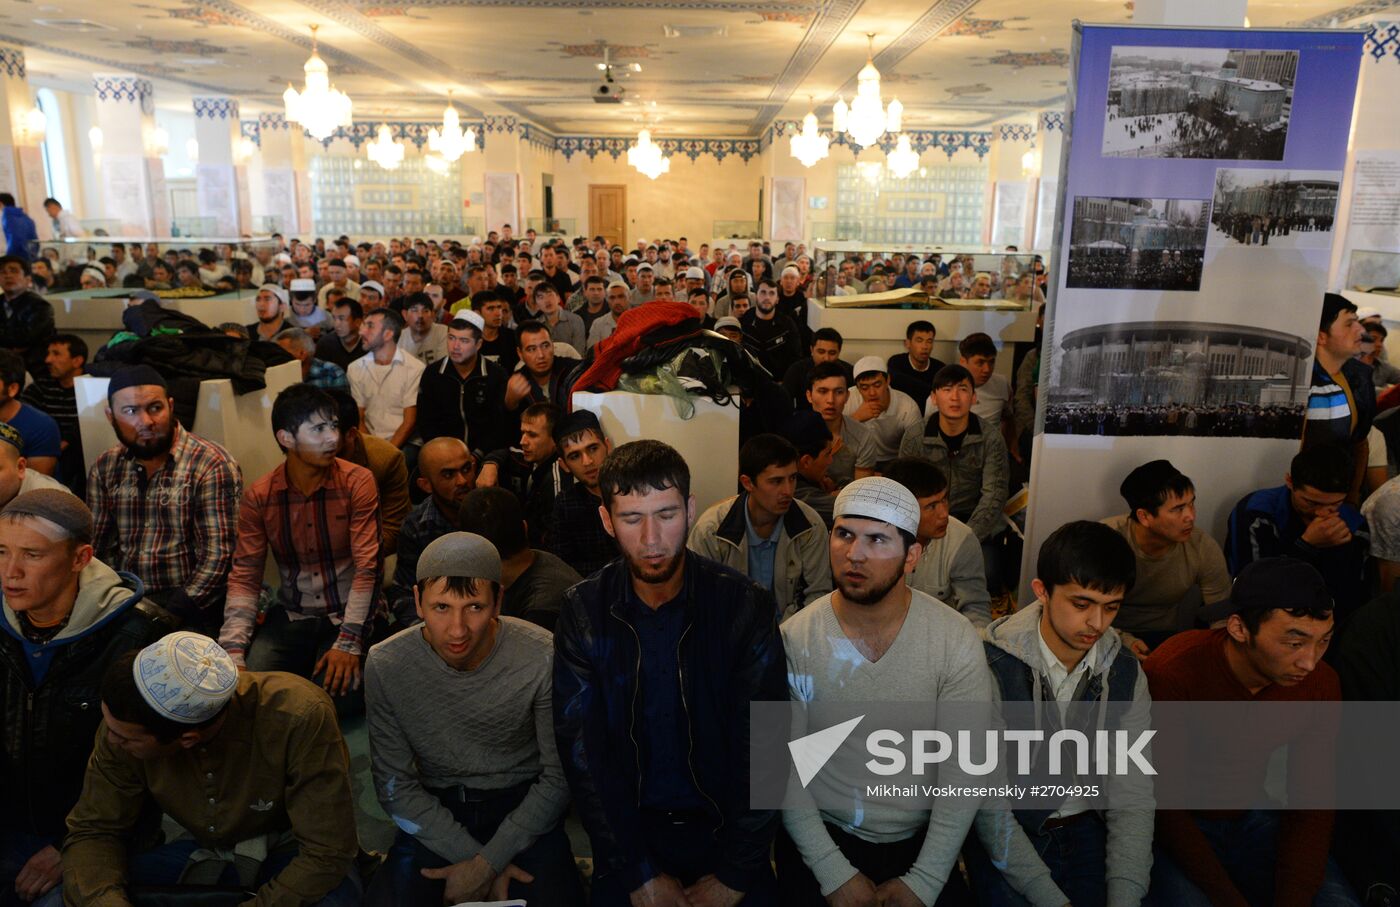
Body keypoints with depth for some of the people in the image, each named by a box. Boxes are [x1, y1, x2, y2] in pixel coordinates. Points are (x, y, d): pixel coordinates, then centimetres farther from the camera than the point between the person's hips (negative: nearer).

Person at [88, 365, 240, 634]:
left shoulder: (212, 465, -7)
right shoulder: (105, 468, 11)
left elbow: (218, 556, -12)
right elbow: (95, 547, 12)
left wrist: (169, 618, -19)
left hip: (186, 606, -5)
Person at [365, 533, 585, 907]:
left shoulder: (542, 658, -21)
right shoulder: (385, 665, -15)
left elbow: (560, 777, -11)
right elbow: (395, 784, -7)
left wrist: (486, 864, -16)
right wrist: (472, 856, -16)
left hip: (523, 805, -1)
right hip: (435, 810, 2)